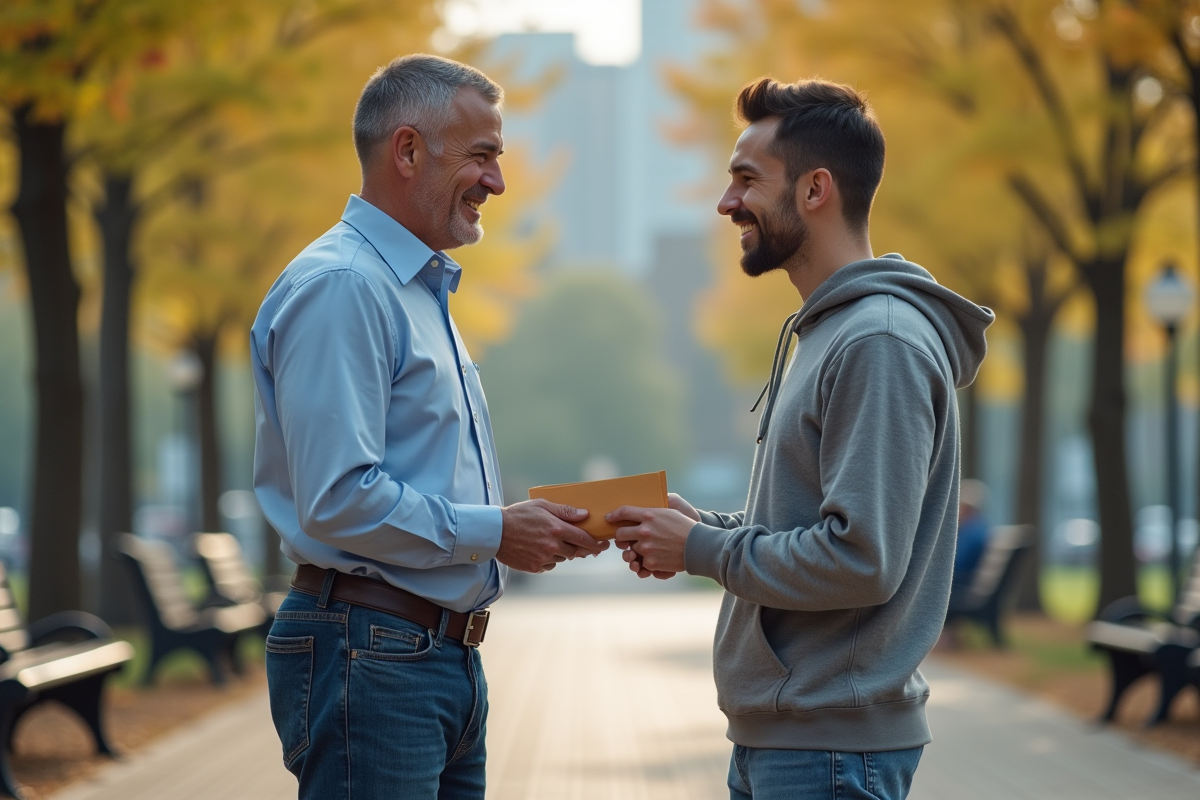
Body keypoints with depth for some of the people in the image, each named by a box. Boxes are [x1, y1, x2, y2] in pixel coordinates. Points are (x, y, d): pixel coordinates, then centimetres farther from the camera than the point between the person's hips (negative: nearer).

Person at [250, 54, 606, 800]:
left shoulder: (425, 291, 20)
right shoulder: (340, 287, -13)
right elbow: (339, 501, -22)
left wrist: (531, 525, 8)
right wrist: (494, 532, -13)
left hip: (447, 655, 10)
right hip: (369, 654, -10)